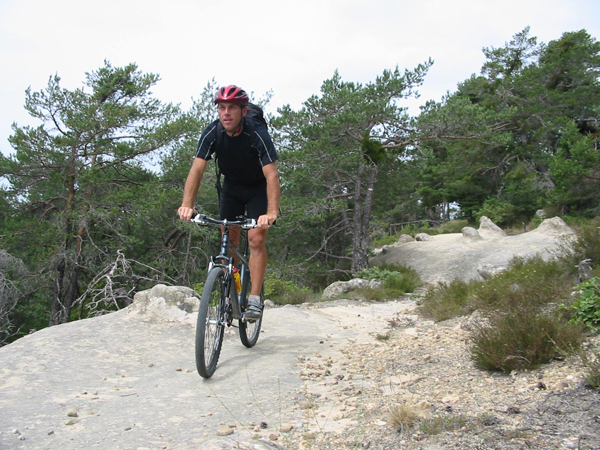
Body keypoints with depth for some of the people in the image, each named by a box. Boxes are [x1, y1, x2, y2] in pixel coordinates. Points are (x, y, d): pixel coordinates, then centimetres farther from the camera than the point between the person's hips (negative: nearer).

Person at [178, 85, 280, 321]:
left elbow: (272, 175, -38)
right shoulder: (212, 133, -20)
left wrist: (272, 213, -52)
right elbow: (197, 169, -26)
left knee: (256, 239, -16)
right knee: (229, 241, 1)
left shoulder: (257, 135, -30)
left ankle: (254, 299, -10)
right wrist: (187, 204, -40)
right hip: (231, 187, 4)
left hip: (258, 188, -3)